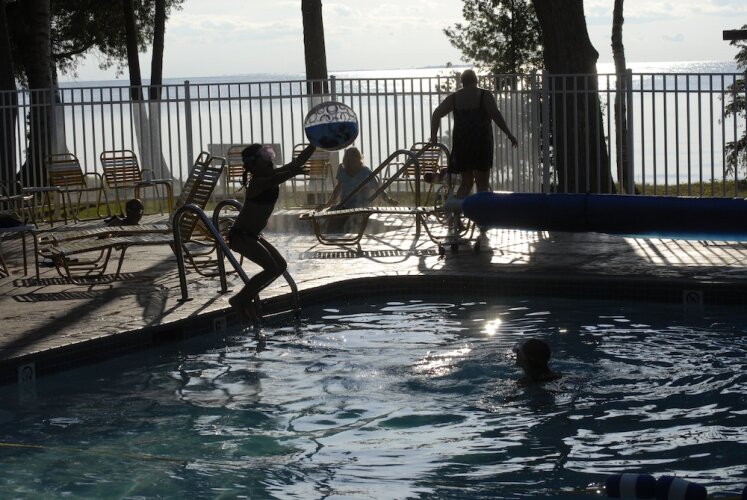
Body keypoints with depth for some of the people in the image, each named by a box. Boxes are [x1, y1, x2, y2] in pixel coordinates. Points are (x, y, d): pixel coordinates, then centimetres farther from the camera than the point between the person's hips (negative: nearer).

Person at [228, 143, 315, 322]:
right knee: (271, 268, -18)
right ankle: (239, 300, -5)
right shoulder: (257, 183, -23)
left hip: (253, 235, 10)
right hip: (240, 235, -10)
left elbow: (299, 161, 1)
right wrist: (292, 172, -63)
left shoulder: (271, 176, 2)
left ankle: (246, 298, 18)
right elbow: (272, 182, -47)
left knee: (281, 266, 11)